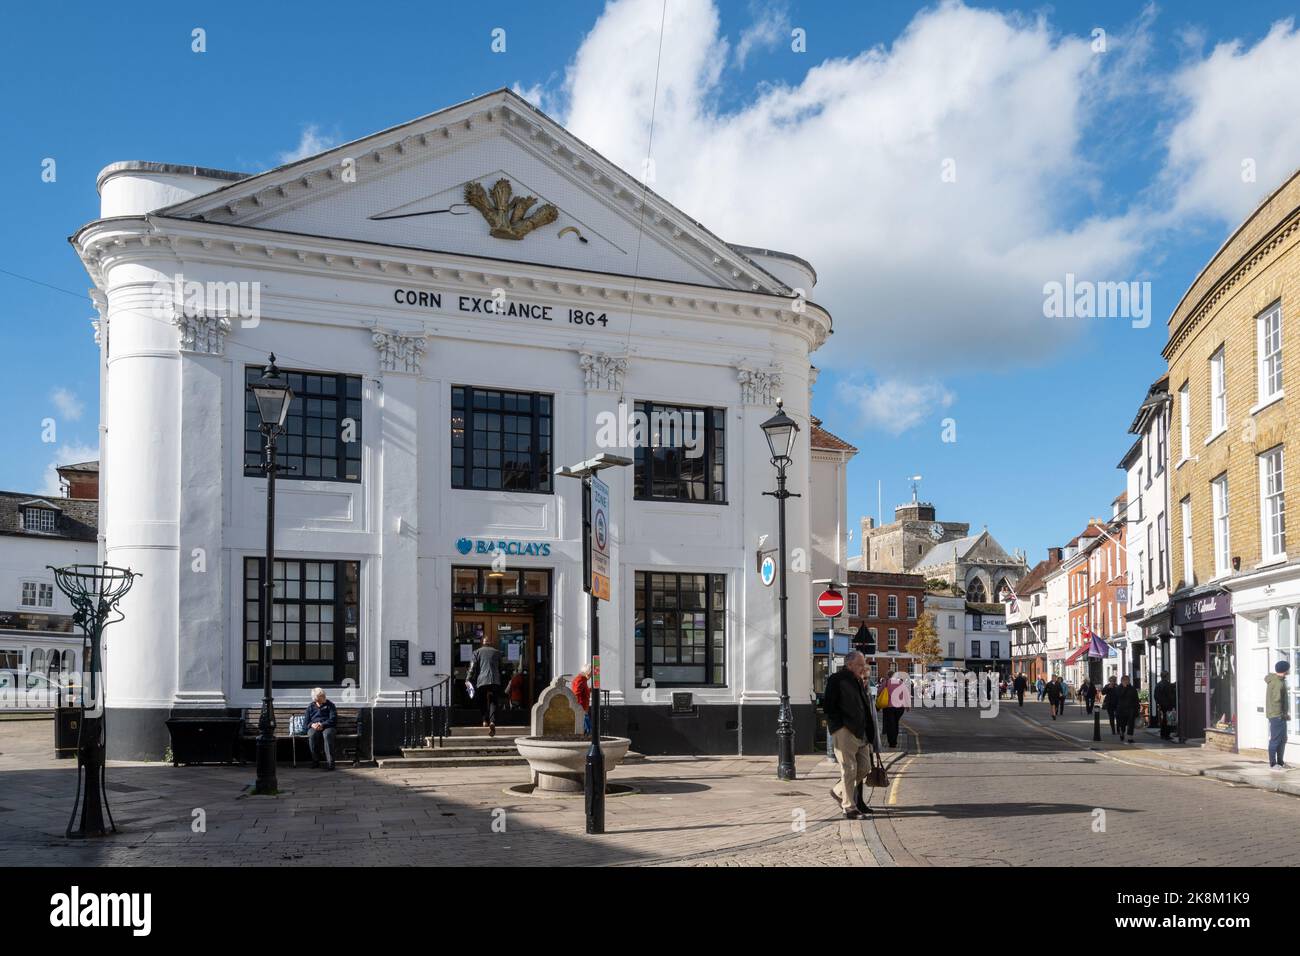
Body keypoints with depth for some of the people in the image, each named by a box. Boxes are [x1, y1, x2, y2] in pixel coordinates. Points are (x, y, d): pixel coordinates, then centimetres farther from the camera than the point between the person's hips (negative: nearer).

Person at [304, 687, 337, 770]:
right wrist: (312, 725, -10)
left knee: (327, 735, -38)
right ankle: (315, 761, -23)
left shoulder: (330, 705, 9)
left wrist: (322, 725, -17)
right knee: (312, 735, -35)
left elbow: (333, 720, -1)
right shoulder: (310, 707, 16)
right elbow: (307, 722, 14)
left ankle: (330, 762, -40)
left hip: (327, 726, -1)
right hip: (314, 727, 2)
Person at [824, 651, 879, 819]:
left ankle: (839, 791, 27)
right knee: (849, 769, -6)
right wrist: (840, 726, -13)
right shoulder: (837, 680, -6)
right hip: (844, 731, -8)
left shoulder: (858, 682, 19)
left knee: (864, 768, 8)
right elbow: (828, 706, -11)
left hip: (860, 733, 8)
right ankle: (849, 807, 2)